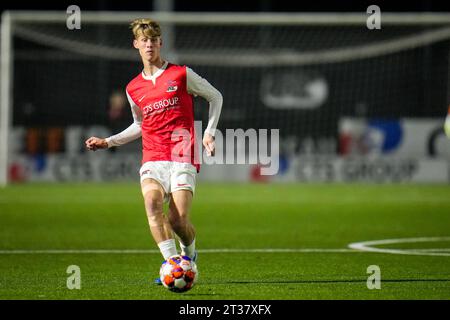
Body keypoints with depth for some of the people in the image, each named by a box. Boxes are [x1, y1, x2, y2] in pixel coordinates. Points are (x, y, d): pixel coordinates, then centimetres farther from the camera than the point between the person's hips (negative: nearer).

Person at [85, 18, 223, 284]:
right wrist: (108, 142, 21)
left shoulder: (181, 74, 3)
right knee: (152, 201, -29)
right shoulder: (134, 88, 14)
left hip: (183, 157, -3)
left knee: (179, 220, -15)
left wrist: (209, 132, 4)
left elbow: (215, 97, 14)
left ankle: (190, 253, 19)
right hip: (153, 159, 3)